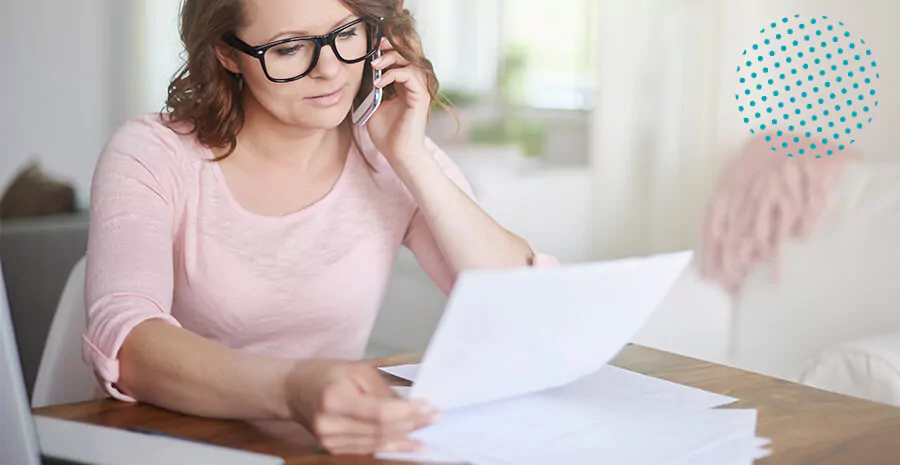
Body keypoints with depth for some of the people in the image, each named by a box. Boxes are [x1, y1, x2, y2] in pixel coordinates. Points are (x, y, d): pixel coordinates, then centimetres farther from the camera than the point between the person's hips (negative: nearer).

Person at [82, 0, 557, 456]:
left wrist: (411, 160, -12)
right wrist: (291, 389, -42)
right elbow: (124, 348, -24)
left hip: (338, 443, 2)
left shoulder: (393, 163, 1)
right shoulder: (150, 155, -7)